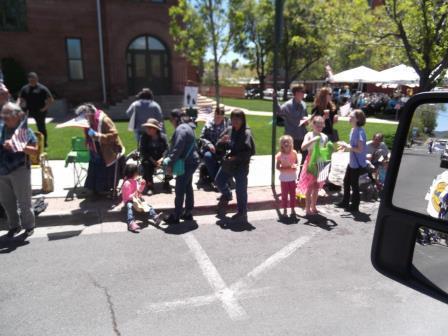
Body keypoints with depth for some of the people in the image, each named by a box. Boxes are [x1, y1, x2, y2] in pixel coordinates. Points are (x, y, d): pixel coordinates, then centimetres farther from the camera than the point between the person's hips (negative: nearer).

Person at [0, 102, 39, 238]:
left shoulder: (25, 131, -8)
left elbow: (35, 151, -12)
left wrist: (17, 146, -22)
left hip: (19, 170, -5)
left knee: (24, 201, 5)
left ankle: (29, 226, 22)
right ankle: (14, 225, 31)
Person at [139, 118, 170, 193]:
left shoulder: (162, 136, -4)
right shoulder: (144, 137, -6)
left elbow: (166, 149, -9)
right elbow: (142, 151, -10)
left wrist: (161, 159, -25)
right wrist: (152, 160, -22)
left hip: (161, 158, 1)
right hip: (149, 159, 0)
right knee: (146, 163, -33)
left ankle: (166, 182, -2)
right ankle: (149, 184, -12)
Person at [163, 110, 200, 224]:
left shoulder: (181, 129, -18)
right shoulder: (186, 126, 15)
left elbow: (177, 149, -24)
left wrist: (170, 164, -21)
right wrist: (166, 158, 16)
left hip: (187, 162, -10)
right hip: (190, 161, 10)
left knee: (179, 190, -2)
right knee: (188, 187, 16)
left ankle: (176, 216, 6)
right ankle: (188, 213, 25)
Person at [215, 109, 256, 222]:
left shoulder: (246, 133, -15)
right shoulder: (229, 130, 1)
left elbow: (251, 151, -20)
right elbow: (218, 147, 5)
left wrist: (237, 157, -22)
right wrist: (222, 141, -16)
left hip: (241, 167, -7)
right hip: (227, 164, 7)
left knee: (241, 190, 2)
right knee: (219, 181, 23)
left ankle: (242, 213, 18)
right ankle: (227, 195, 51)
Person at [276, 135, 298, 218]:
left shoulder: (294, 153, -5)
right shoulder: (280, 155, -13)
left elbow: (296, 162, 8)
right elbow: (277, 167, -11)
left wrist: (295, 166, -15)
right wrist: (286, 169, -24)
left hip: (292, 177, 2)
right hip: (284, 178, -2)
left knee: (293, 194, 10)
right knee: (284, 194, 5)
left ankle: (293, 210, 23)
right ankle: (285, 210, 18)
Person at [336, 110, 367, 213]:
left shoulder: (360, 131, -21)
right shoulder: (353, 130, 6)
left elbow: (360, 149, -25)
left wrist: (346, 145, -19)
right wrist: (346, 146, 2)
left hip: (358, 164, -9)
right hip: (352, 162, 9)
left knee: (354, 184, 3)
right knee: (346, 181, 18)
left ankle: (354, 206, 19)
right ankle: (345, 202, 33)